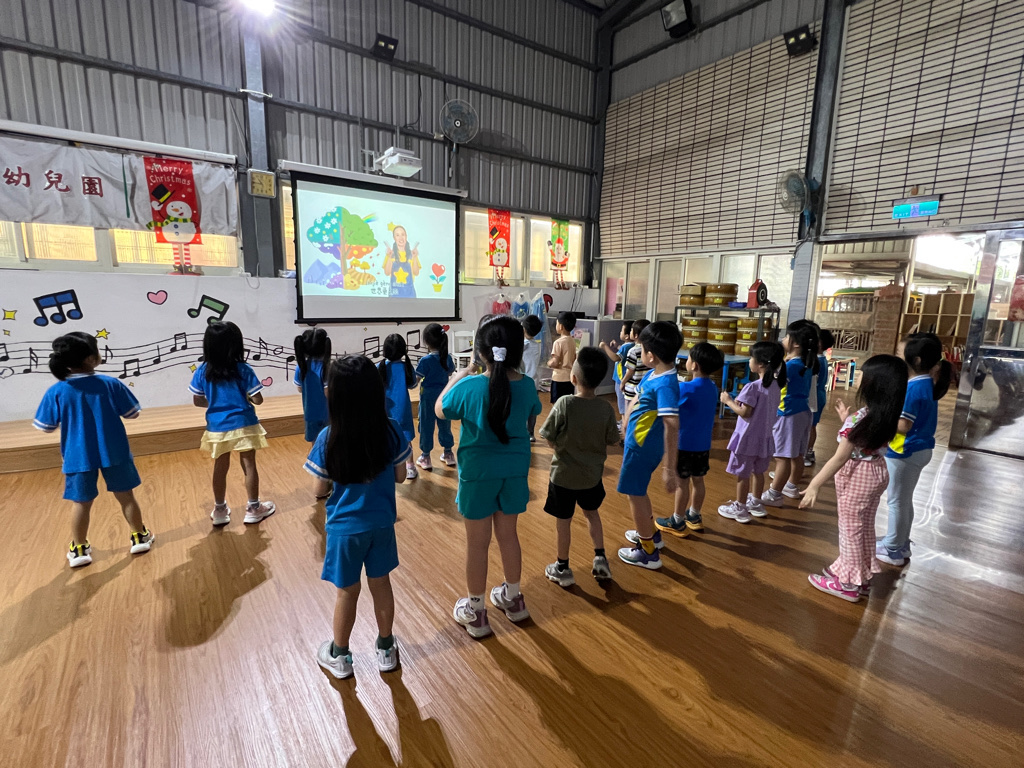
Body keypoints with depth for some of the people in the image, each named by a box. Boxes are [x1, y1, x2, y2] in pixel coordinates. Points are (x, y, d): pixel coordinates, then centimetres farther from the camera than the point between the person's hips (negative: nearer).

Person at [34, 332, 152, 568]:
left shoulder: (56, 392, -9)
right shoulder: (110, 384, -11)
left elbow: (45, 426, 0)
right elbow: (133, 414, -3)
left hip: (78, 456, 1)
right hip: (114, 452, -1)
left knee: (81, 503, 14)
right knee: (125, 496, 12)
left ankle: (79, 549, 25)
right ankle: (139, 537, 23)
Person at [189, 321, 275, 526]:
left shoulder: (202, 371, -4)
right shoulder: (243, 369, -13)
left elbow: (197, 401, 1)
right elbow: (257, 400, -13)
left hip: (217, 427, 3)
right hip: (243, 425, -3)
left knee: (220, 468, 16)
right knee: (249, 465, 9)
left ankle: (219, 510, 30)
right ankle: (253, 508, 19)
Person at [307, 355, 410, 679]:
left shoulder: (328, 438, -20)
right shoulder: (392, 431, -16)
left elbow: (321, 488, -8)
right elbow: (400, 476, -4)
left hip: (345, 527, -1)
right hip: (381, 523, 2)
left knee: (347, 592, 18)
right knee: (381, 584, 20)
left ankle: (339, 656, 40)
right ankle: (386, 649, 39)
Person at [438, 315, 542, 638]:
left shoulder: (469, 386, -20)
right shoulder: (527, 385, -9)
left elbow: (440, 410, -1)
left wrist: (457, 378, 10)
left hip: (478, 472, -3)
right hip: (514, 470, 4)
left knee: (477, 543, 12)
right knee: (508, 535, 21)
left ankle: (475, 612, 29)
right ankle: (512, 598, 40)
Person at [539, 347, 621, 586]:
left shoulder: (564, 404, -23)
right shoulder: (606, 409, -14)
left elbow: (550, 439, -15)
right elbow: (611, 443, -3)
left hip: (564, 474, -3)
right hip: (592, 474, 3)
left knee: (563, 520, 13)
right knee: (592, 513, 27)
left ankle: (562, 568, 29)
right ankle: (600, 558, 27)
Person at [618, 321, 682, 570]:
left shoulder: (665, 385, -29)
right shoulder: (651, 374, -1)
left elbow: (672, 428, -32)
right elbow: (636, 399, 16)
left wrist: (670, 468, -31)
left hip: (642, 447, -9)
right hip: (638, 443, 9)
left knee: (635, 494, 6)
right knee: (638, 491, 25)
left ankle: (648, 553, 23)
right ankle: (651, 534, 46)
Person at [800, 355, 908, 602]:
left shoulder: (858, 419, -27)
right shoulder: (887, 417, -4)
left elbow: (840, 458, -26)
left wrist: (814, 485, -21)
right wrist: (847, 422, 15)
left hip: (857, 476, -8)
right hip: (876, 472, 8)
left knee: (850, 529, 8)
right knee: (864, 527, 21)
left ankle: (848, 582, 24)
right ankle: (861, 576, 38)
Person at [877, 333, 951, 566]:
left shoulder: (913, 387, -23)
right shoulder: (928, 383, 5)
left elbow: (903, 426, -27)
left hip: (906, 452, -9)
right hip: (920, 449, 9)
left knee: (897, 501, 4)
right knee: (905, 500, 20)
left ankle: (893, 551, 16)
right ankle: (900, 544, 33)